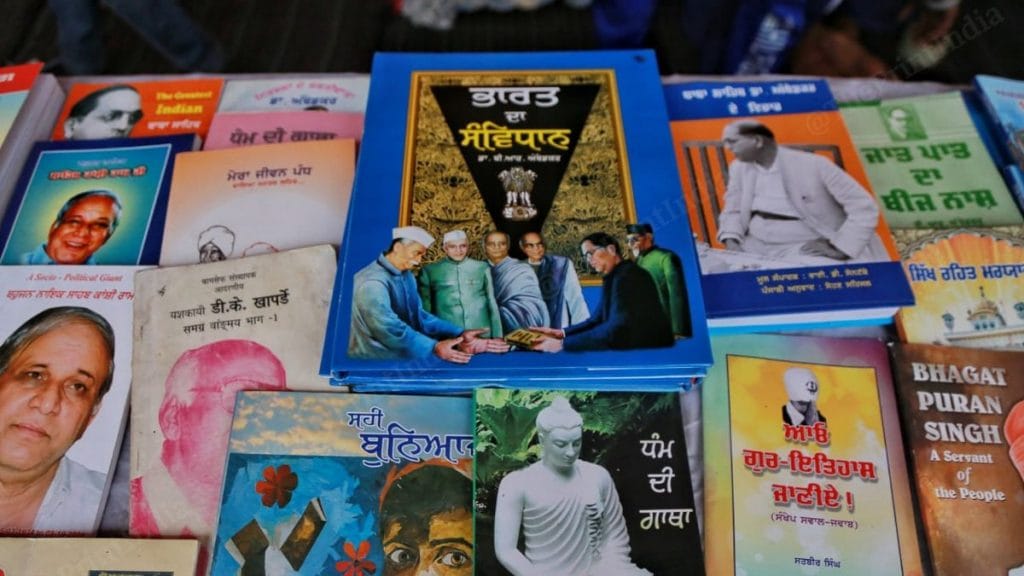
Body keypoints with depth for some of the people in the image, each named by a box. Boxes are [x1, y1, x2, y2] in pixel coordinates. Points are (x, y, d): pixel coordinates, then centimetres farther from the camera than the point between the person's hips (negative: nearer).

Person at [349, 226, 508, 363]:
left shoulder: (407, 276, 13)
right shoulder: (373, 282, -18)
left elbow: (419, 316, 9)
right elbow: (389, 328, -25)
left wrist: (459, 334, -2)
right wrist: (434, 347, -27)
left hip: (402, 357, 8)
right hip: (375, 360, -8)